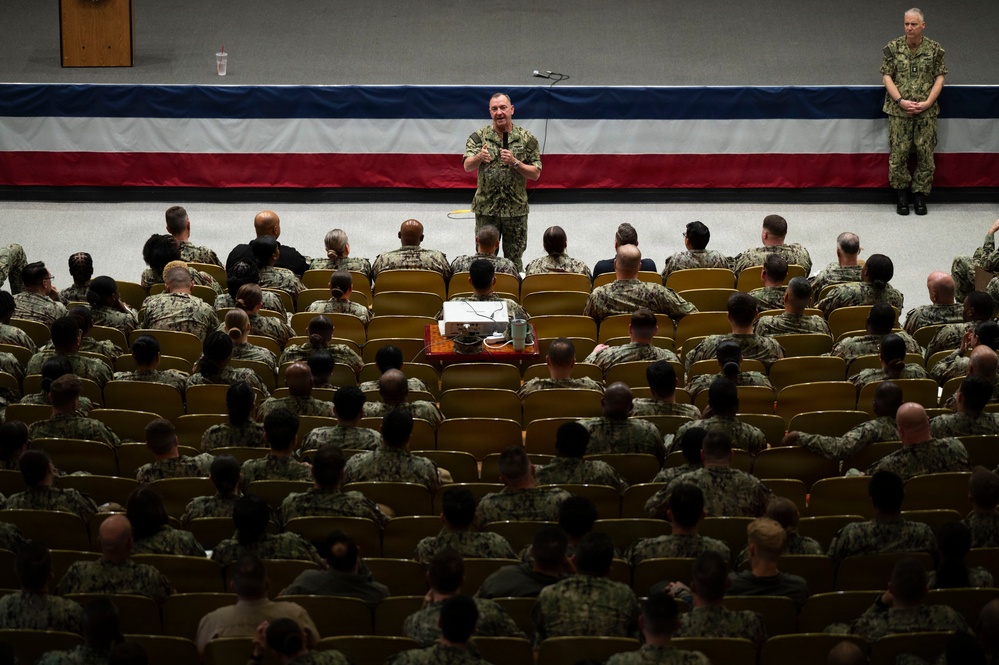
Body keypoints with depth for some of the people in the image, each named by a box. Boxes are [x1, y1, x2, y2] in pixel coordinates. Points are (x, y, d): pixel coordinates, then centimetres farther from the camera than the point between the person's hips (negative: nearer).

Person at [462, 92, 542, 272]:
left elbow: (536, 174, -1)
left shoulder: (527, 139, -1)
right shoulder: (479, 137, -1)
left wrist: (515, 163, -18)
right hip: (486, 209, 0)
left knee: (514, 258, 8)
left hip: (516, 209, 0)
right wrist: (479, 157, -35)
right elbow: (467, 166, -13)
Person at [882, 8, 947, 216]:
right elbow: (886, 76, 0)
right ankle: (901, 196, 10)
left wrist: (927, 103, -9)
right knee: (898, 152, -2)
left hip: (926, 111, 0)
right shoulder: (893, 47, 1)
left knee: (925, 153, -1)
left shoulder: (934, 49, 3)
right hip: (899, 111, 0)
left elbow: (940, 78, 3)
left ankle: (920, 196, 10)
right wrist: (900, 101, -11)